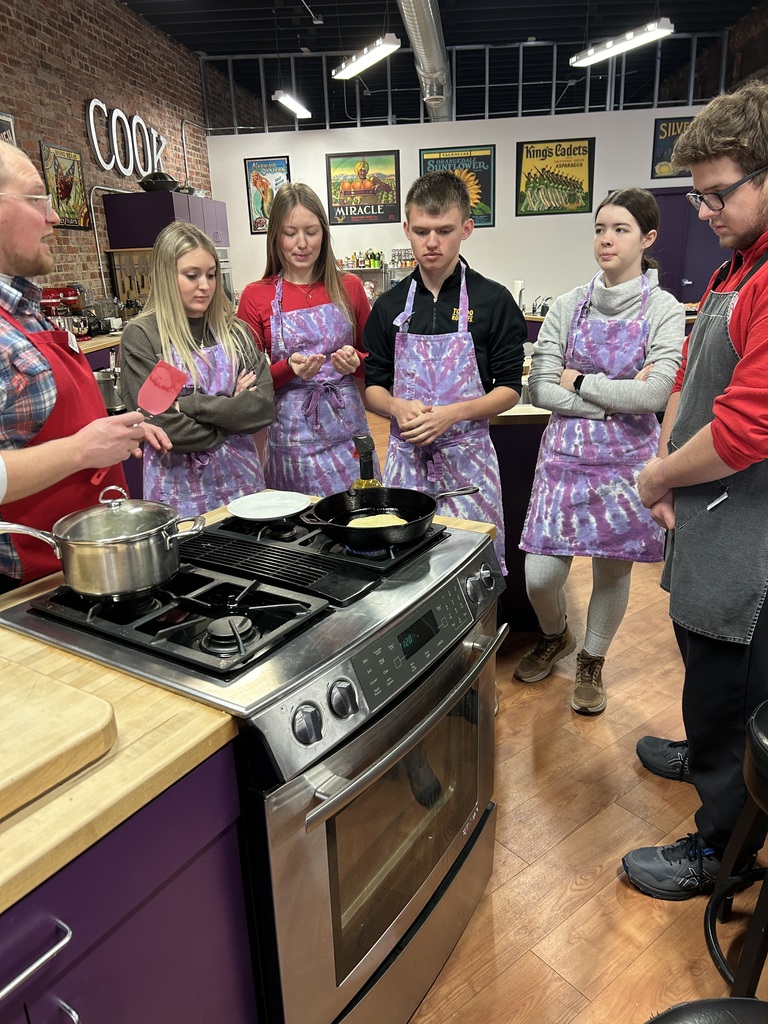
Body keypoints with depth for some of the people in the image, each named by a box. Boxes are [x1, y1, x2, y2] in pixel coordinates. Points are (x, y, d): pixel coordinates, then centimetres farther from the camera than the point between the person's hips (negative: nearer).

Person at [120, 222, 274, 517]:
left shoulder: (234, 331, 4)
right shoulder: (141, 337, -7)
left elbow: (264, 405, -7)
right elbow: (161, 426, -15)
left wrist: (190, 404, -15)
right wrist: (230, 409, -7)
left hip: (241, 476, 4)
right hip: (180, 487, -3)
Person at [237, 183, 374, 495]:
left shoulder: (349, 287, 4)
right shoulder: (256, 296, 0)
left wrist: (354, 361, -9)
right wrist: (290, 368, -16)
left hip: (348, 426, 2)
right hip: (292, 433, -1)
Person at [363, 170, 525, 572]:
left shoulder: (493, 300, -1)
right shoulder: (389, 305, 7)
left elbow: (509, 389, -2)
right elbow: (373, 387, 9)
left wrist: (451, 413, -18)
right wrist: (398, 407, -13)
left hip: (467, 456, -2)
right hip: (405, 455, 2)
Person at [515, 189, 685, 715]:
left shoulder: (664, 310, -3)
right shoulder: (569, 306, 3)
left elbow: (655, 394, -17)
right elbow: (540, 389, -6)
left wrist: (580, 382, -10)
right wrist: (617, 396, -12)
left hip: (626, 456, -1)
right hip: (566, 451, 2)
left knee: (613, 568, 10)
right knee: (539, 575, -2)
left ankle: (592, 662, 36)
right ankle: (555, 637, 33)